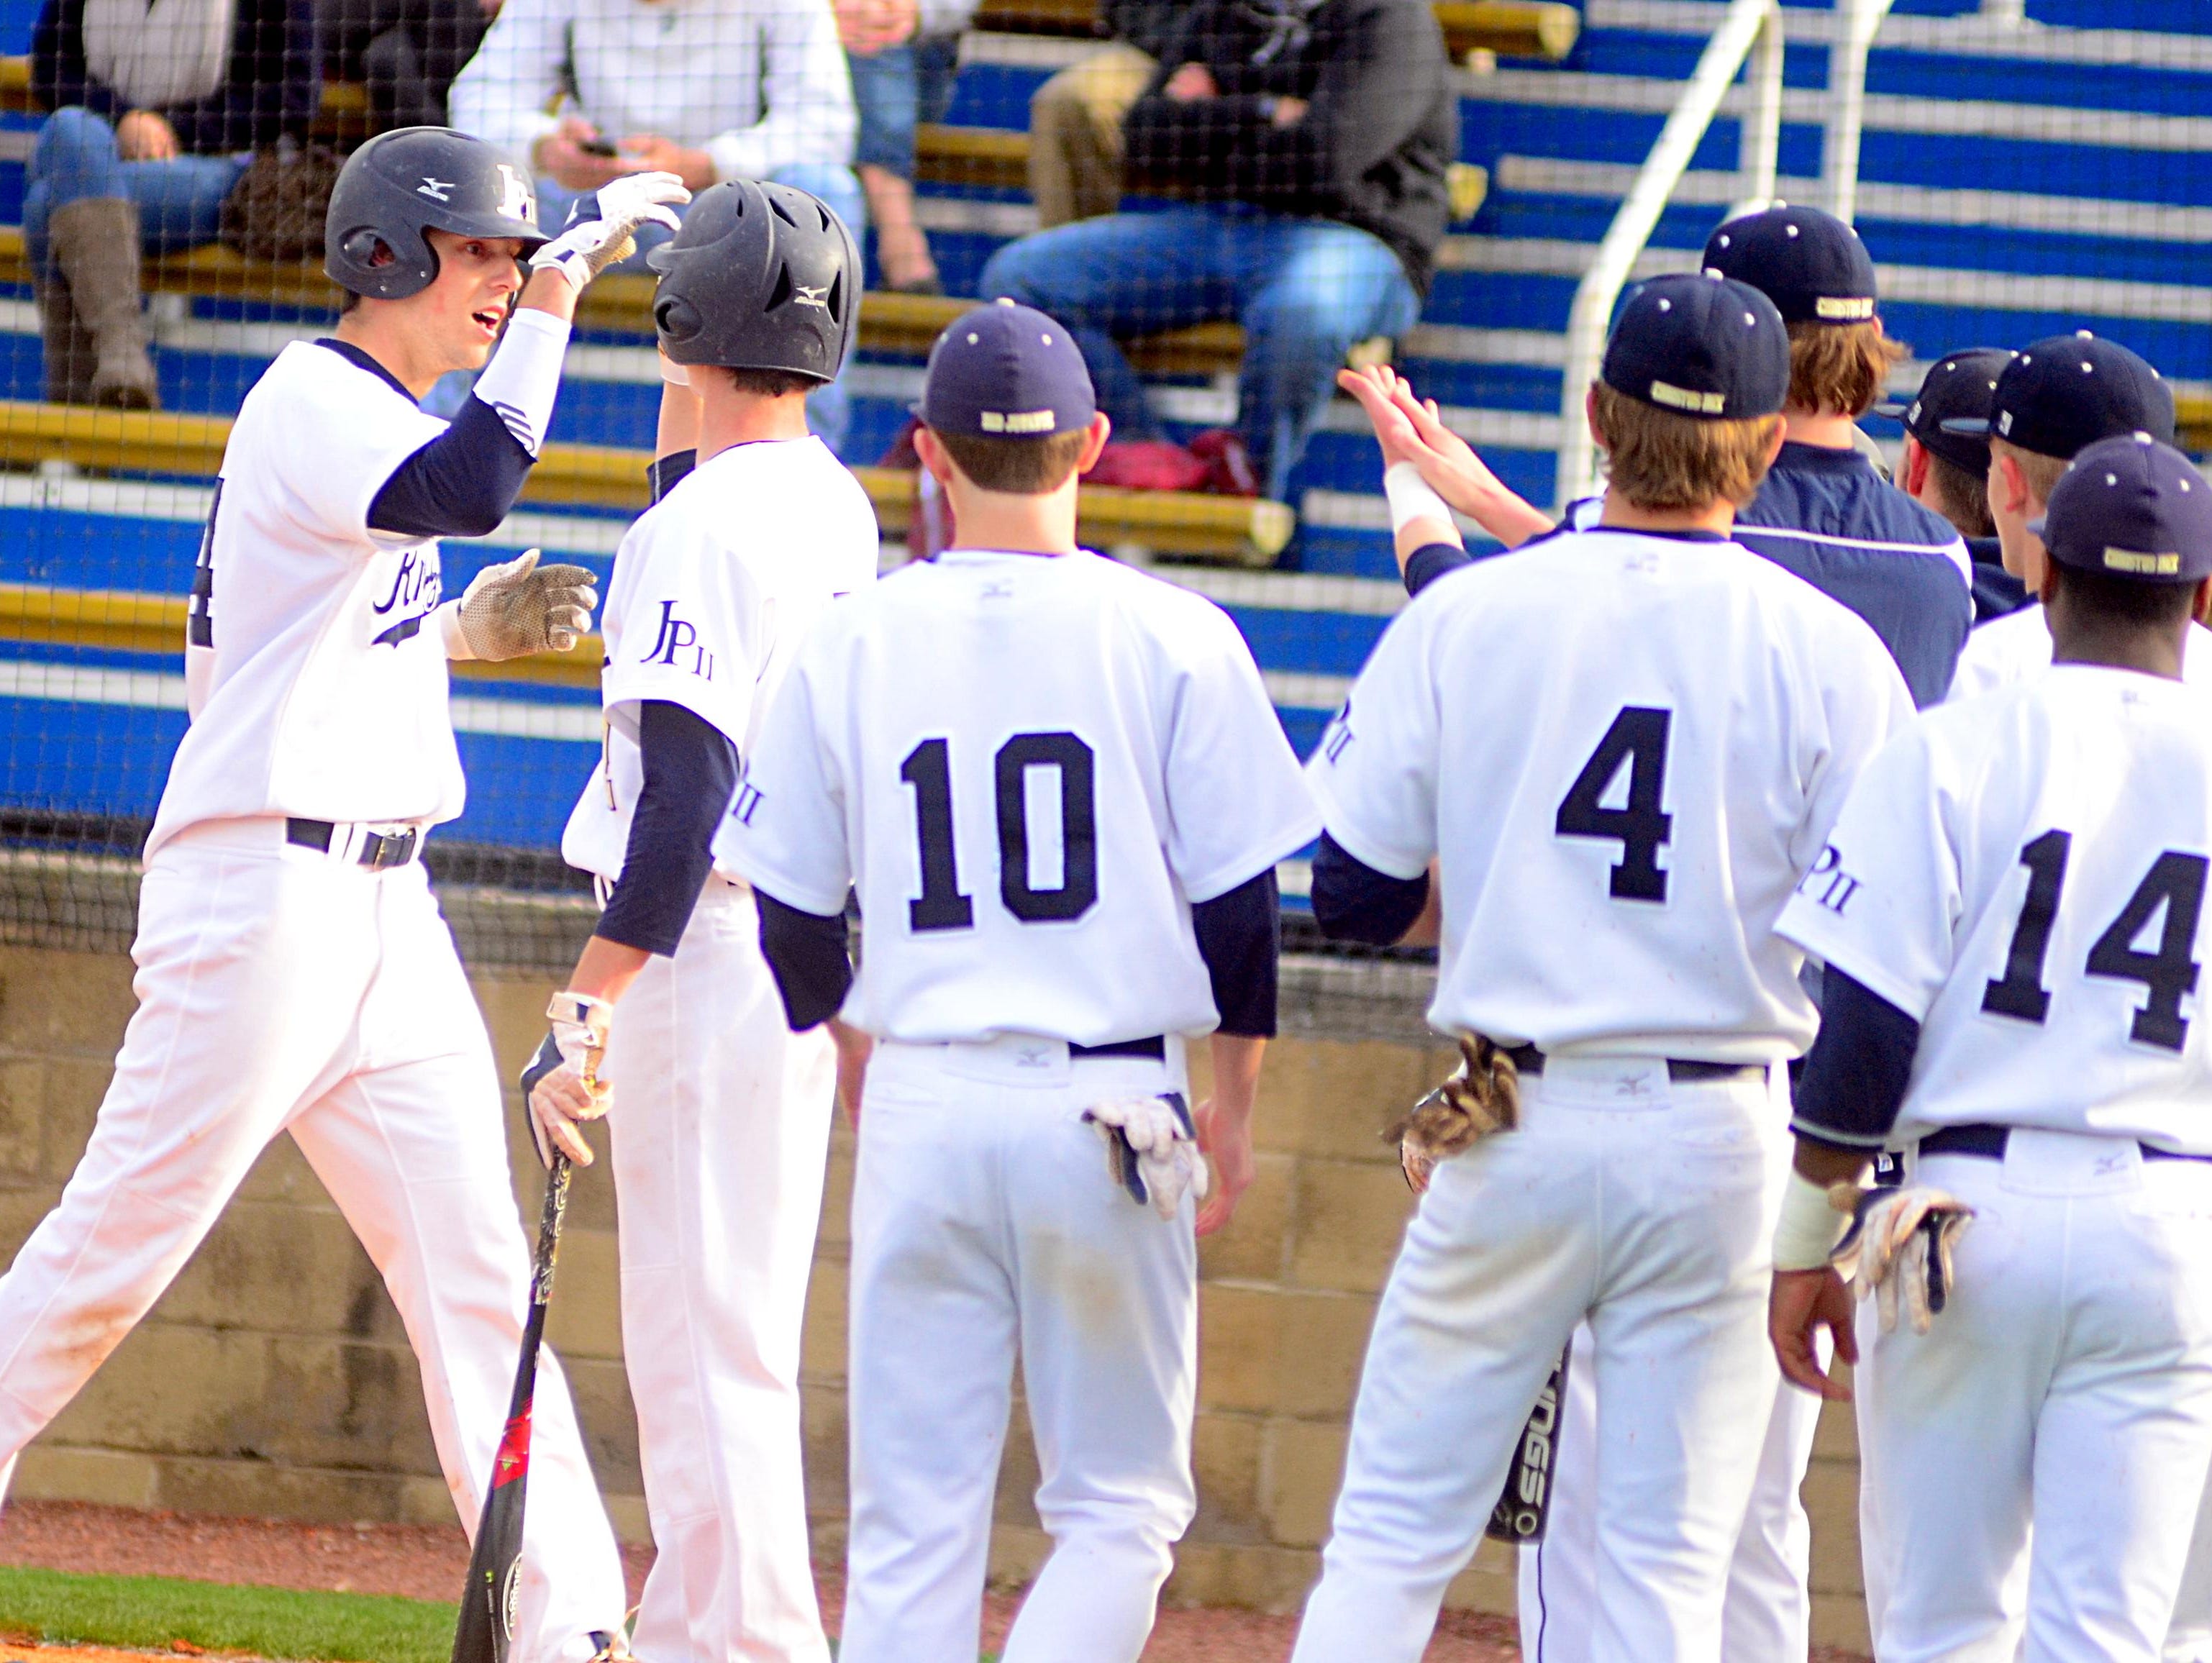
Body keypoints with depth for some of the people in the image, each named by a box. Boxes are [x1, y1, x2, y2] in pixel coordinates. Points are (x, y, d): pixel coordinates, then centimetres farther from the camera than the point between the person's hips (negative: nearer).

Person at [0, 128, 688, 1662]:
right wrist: (563, 288, -27)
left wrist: (457, 631, 13)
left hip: (381, 905, 9)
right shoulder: (310, 402, -11)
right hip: (264, 888, -9)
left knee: (477, 1270, 3)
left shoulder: (377, 419, 18)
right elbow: (469, 490, -31)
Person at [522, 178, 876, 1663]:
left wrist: (590, 1011, -25)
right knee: (729, 1331, 16)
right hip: (814, 952, 10)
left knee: (703, 1334, -8)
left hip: (707, 951, -10)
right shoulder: (841, 510, 10)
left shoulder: (705, 524, -16)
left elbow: (685, 791, -23)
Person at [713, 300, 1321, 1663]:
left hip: (922, 1106, 2)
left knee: (912, 1522, 6)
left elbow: (794, 923, 8)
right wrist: (1235, 1109, 12)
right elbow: (1240, 907, -1)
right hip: (1112, 1112, -2)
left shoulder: (850, 644, 2)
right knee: (1121, 1503, 6)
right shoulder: (1171, 638, -3)